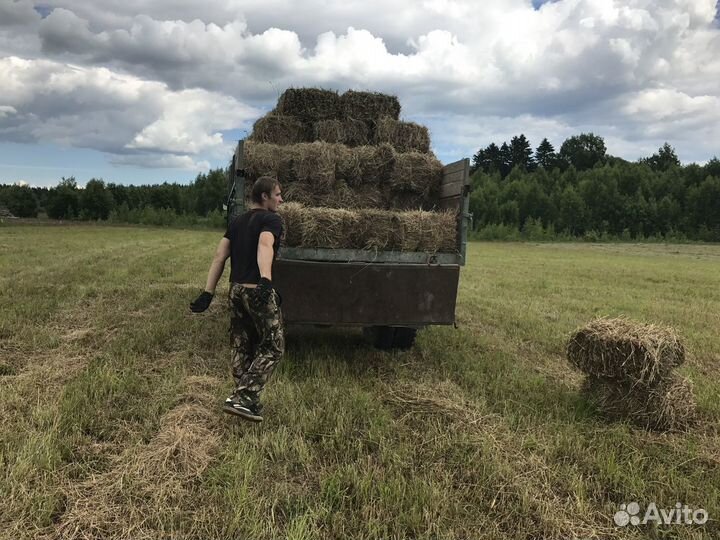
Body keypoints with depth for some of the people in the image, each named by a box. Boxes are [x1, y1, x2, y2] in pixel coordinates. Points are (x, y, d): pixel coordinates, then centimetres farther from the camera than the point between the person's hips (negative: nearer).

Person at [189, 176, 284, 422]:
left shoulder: (236, 222, 17)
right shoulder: (271, 220, -4)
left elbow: (219, 257, 9)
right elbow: (264, 246, -26)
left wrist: (208, 293, 8)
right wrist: (266, 280, -41)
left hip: (236, 290, 7)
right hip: (258, 291, -7)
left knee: (242, 348, 16)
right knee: (272, 347, 3)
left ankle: (247, 401, 23)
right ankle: (242, 398, -5)